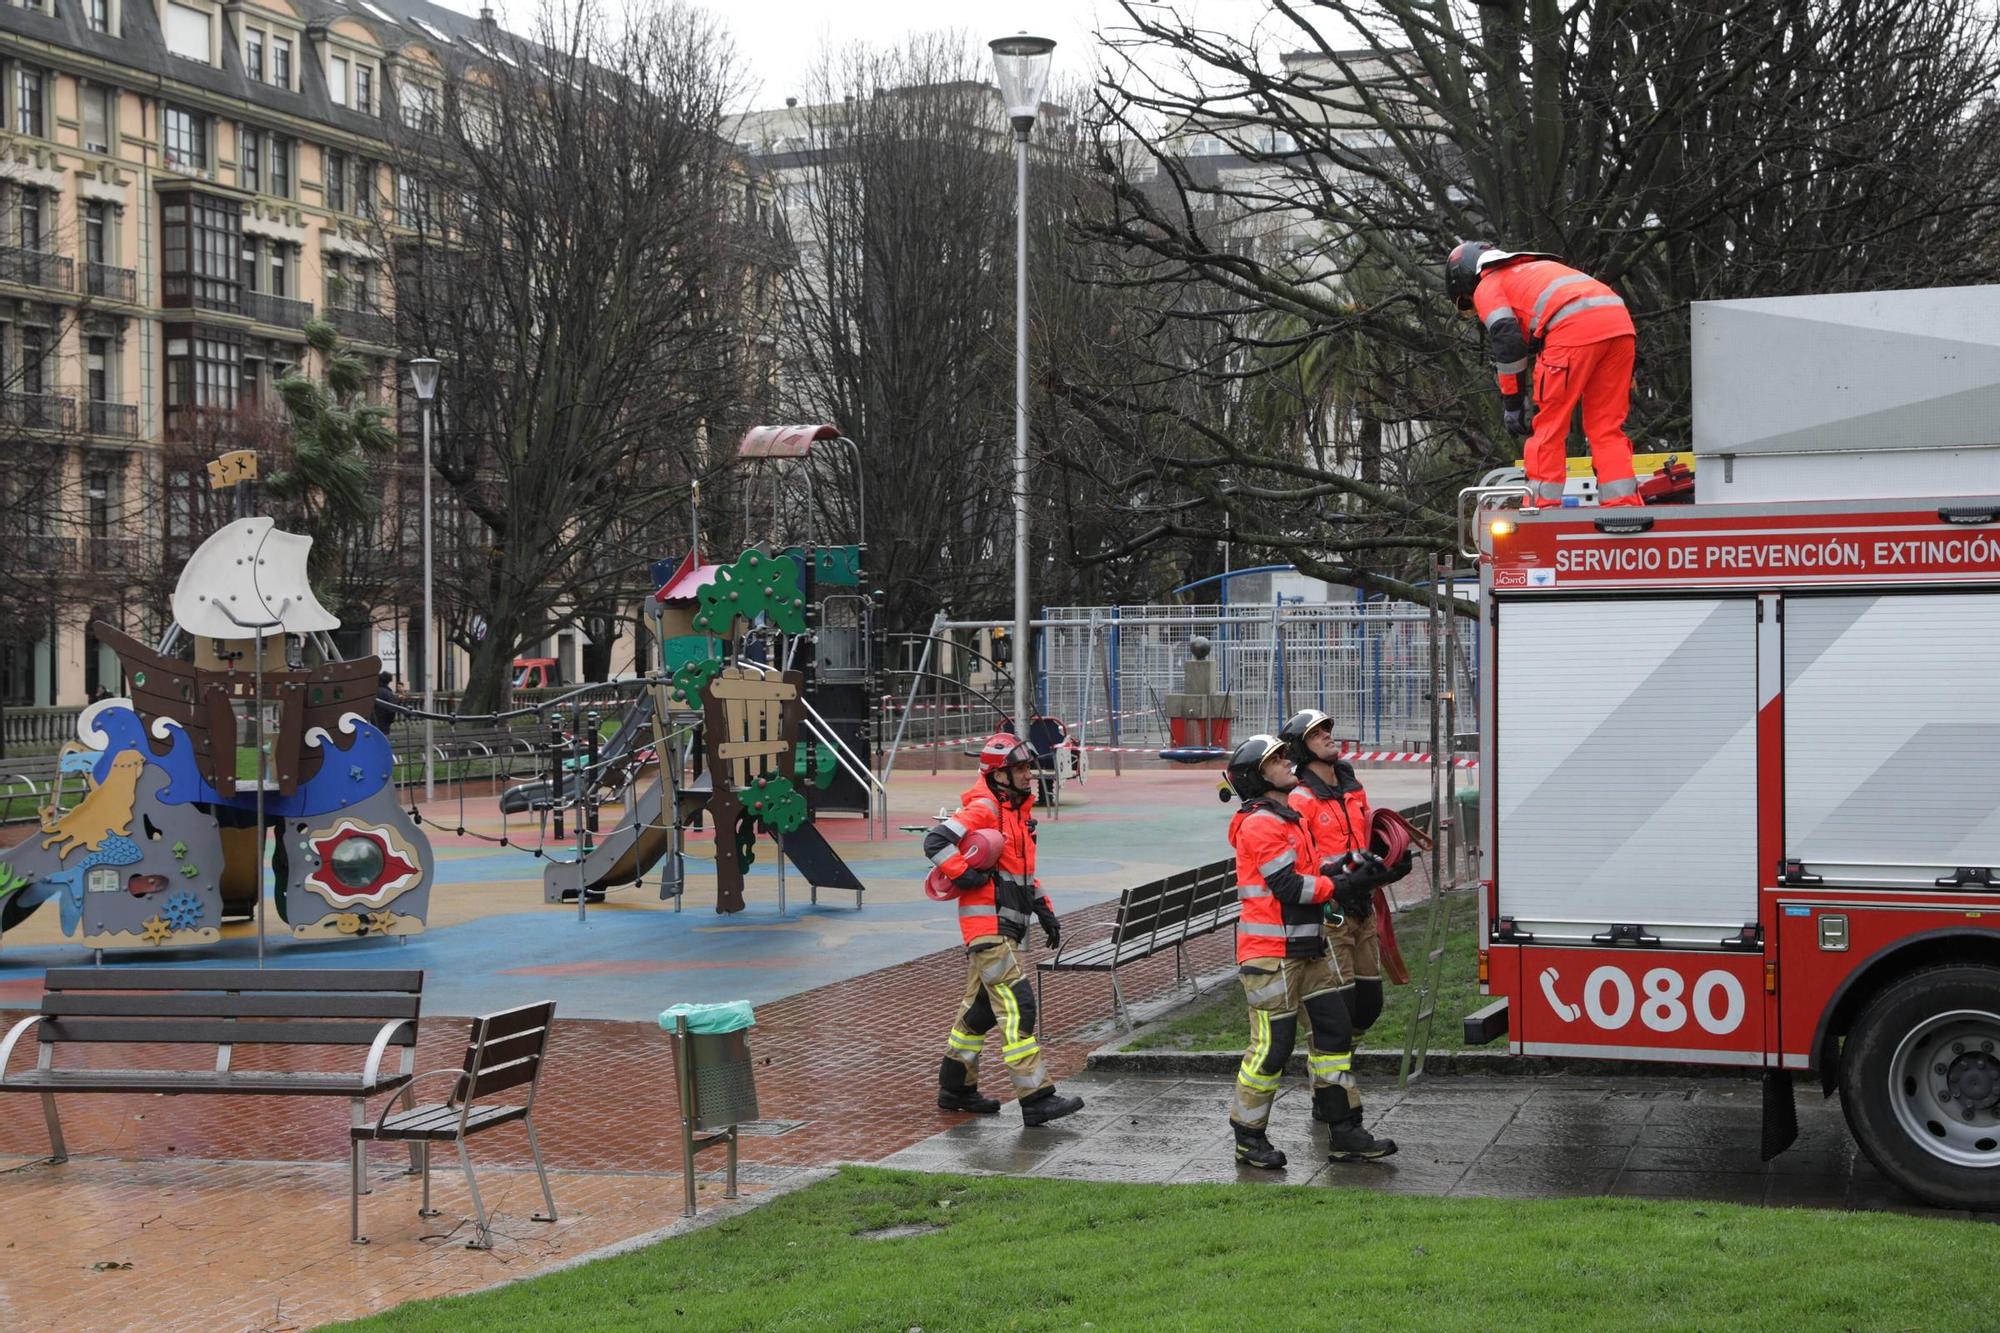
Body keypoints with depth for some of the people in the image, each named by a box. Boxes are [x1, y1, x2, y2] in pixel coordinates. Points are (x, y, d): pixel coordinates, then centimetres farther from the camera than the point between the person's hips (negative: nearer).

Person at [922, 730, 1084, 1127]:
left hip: (1005, 926, 10)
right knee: (1016, 1006, -13)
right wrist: (966, 876, -22)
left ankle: (956, 1088, 27)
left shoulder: (1017, 810, 17)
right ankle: (1036, 1099, -14)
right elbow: (935, 842, -22)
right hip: (986, 924, -10)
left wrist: (1045, 910, 22)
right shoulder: (984, 809, -13)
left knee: (982, 1006, 16)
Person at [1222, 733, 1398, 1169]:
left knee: (1334, 1032, 10)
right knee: (1272, 1046, -4)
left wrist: (1350, 866, -1)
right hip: (1271, 953, -10)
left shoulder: (1289, 819, 18)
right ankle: (1248, 1139, 9)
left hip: (1307, 949, 10)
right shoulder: (1260, 825, -16)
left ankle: (1344, 1133, 15)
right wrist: (1344, 885, -15)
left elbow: (1312, 869, 15)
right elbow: (1290, 887, -20)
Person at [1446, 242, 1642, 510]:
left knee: (1548, 426, 2)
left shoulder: (1487, 287, 17)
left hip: (1575, 328, -7)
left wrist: (1513, 402, 6)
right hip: (1621, 323, 7)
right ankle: (1624, 504, 4)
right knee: (1606, 428, 11)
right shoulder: (1538, 268, 40)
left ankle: (1544, 505, 0)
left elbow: (1507, 341, 2)